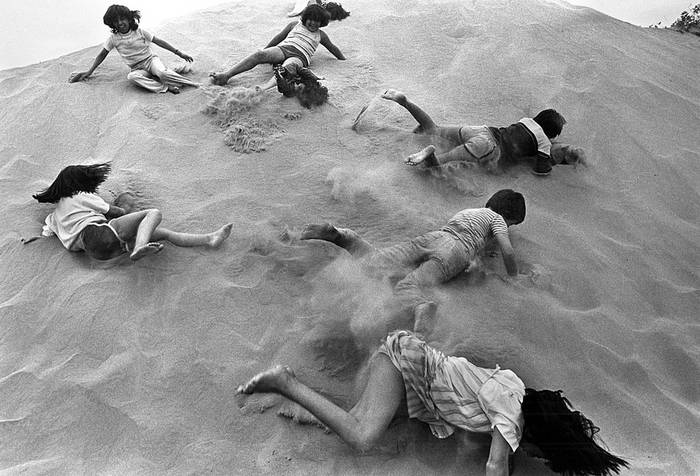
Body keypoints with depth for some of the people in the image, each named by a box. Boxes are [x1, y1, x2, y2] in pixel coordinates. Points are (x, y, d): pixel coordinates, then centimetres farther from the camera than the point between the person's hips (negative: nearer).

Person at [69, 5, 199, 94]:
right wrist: (89, 72, 8)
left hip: (150, 59, -1)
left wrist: (179, 53, 0)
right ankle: (167, 87, -43)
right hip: (138, 68, 1)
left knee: (162, 73, -37)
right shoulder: (113, 39, 2)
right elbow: (102, 55, 10)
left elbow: (159, 41, 4)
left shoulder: (140, 32, 0)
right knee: (131, 77, -36)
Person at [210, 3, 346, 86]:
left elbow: (333, 48, 36)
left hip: (300, 57, -2)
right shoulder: (295, 25, 27)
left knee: (289, 67, -42)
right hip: (282, 48, 2)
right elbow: (279, 37, 29)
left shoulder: (321, 35, 27)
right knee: (260, 54, -30)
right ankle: (226, 75, -41)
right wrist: (265, 50, 29)